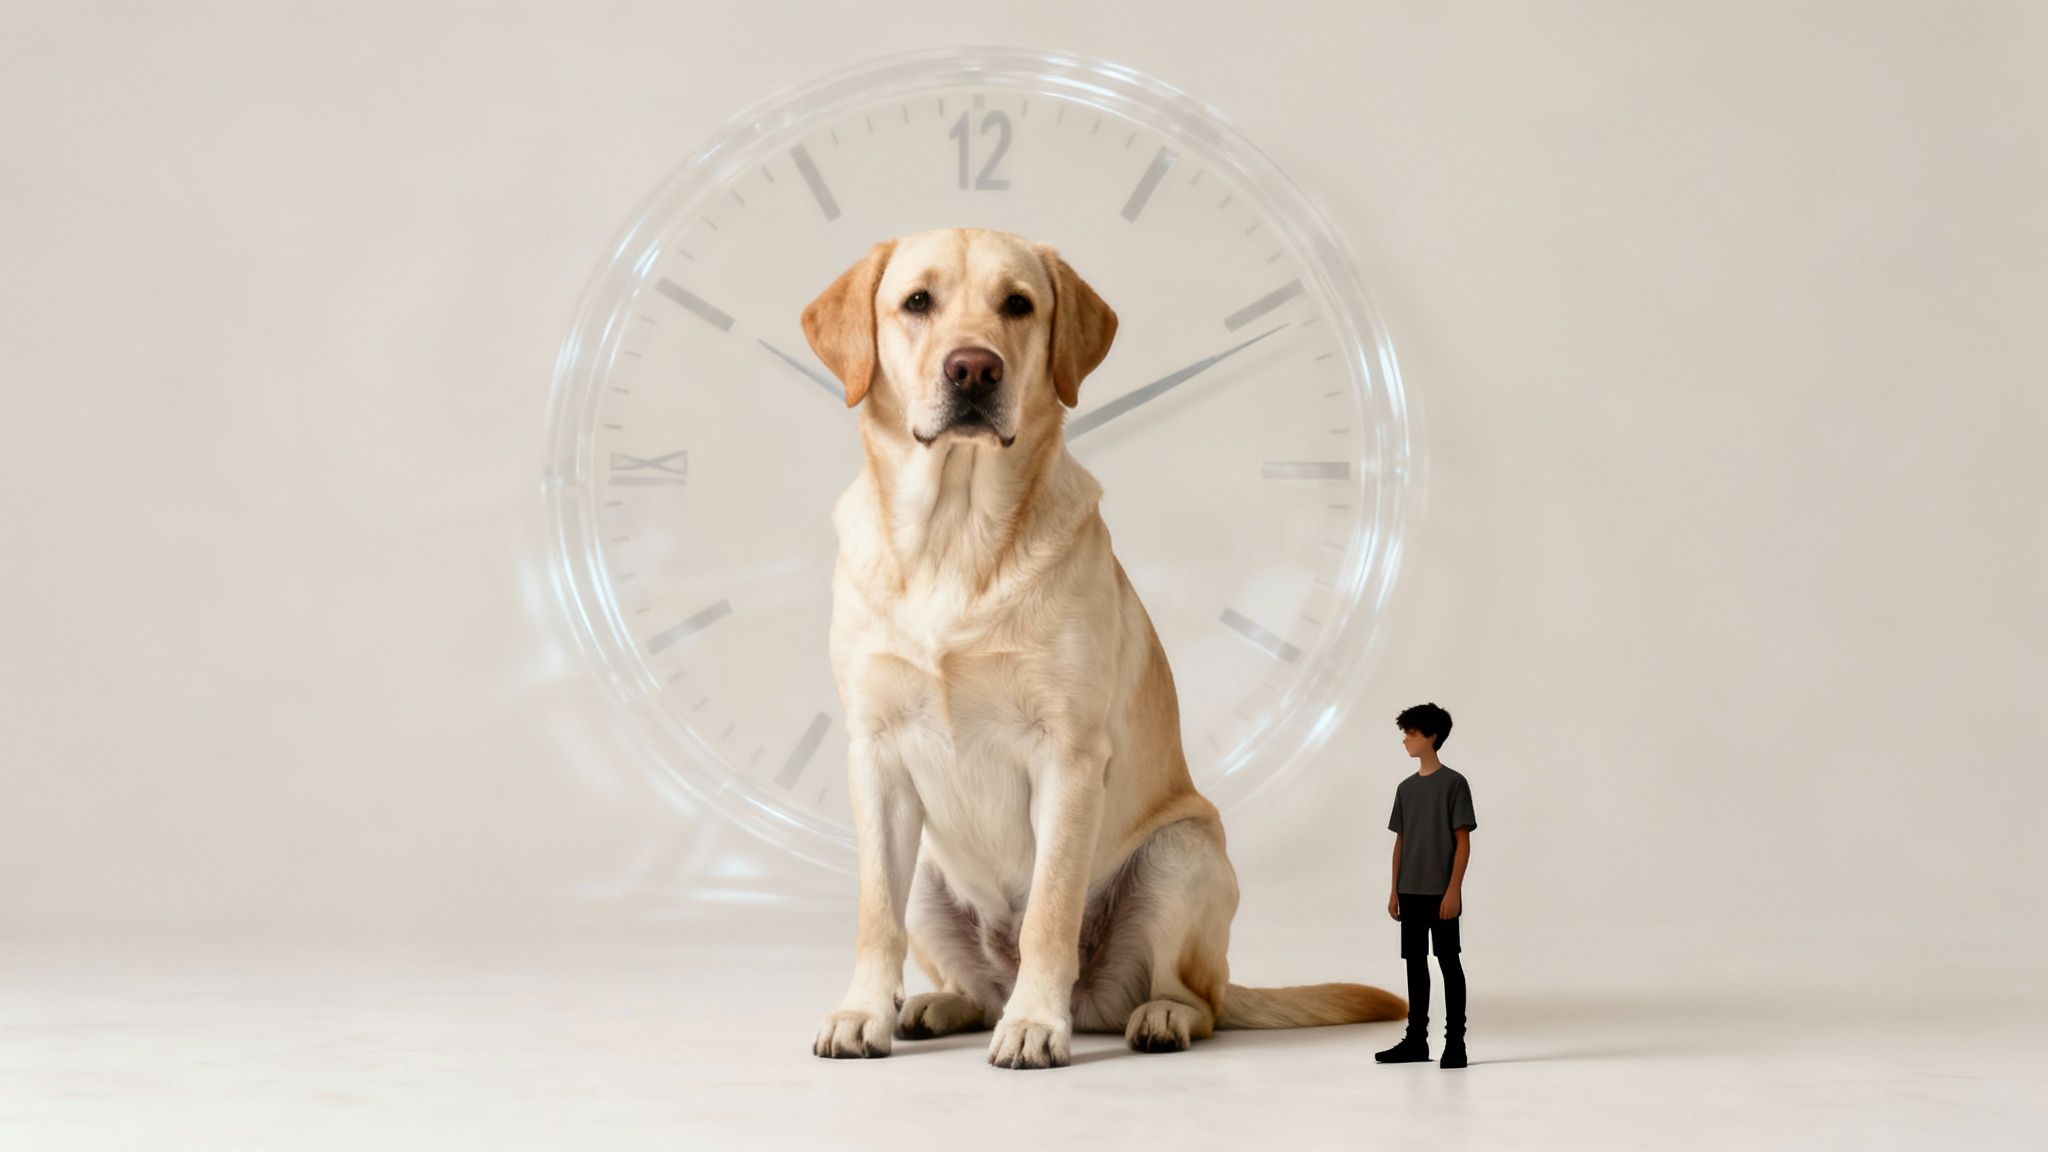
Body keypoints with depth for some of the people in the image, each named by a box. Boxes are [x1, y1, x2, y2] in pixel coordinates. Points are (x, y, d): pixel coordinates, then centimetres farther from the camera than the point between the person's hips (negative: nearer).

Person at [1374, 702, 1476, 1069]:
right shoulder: (1406, 788, 12)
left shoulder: (1453, 783, -6)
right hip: (1411, 892, 7)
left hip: (1441, 892, -6)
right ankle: (1416, 1040, 14)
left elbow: (1463, 841, -9)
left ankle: (1455, 1042, -1)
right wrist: (1395, 890, 10)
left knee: (1449, 962, -4)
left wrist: (1454, 889, -15)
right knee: (1415, 963, 9)